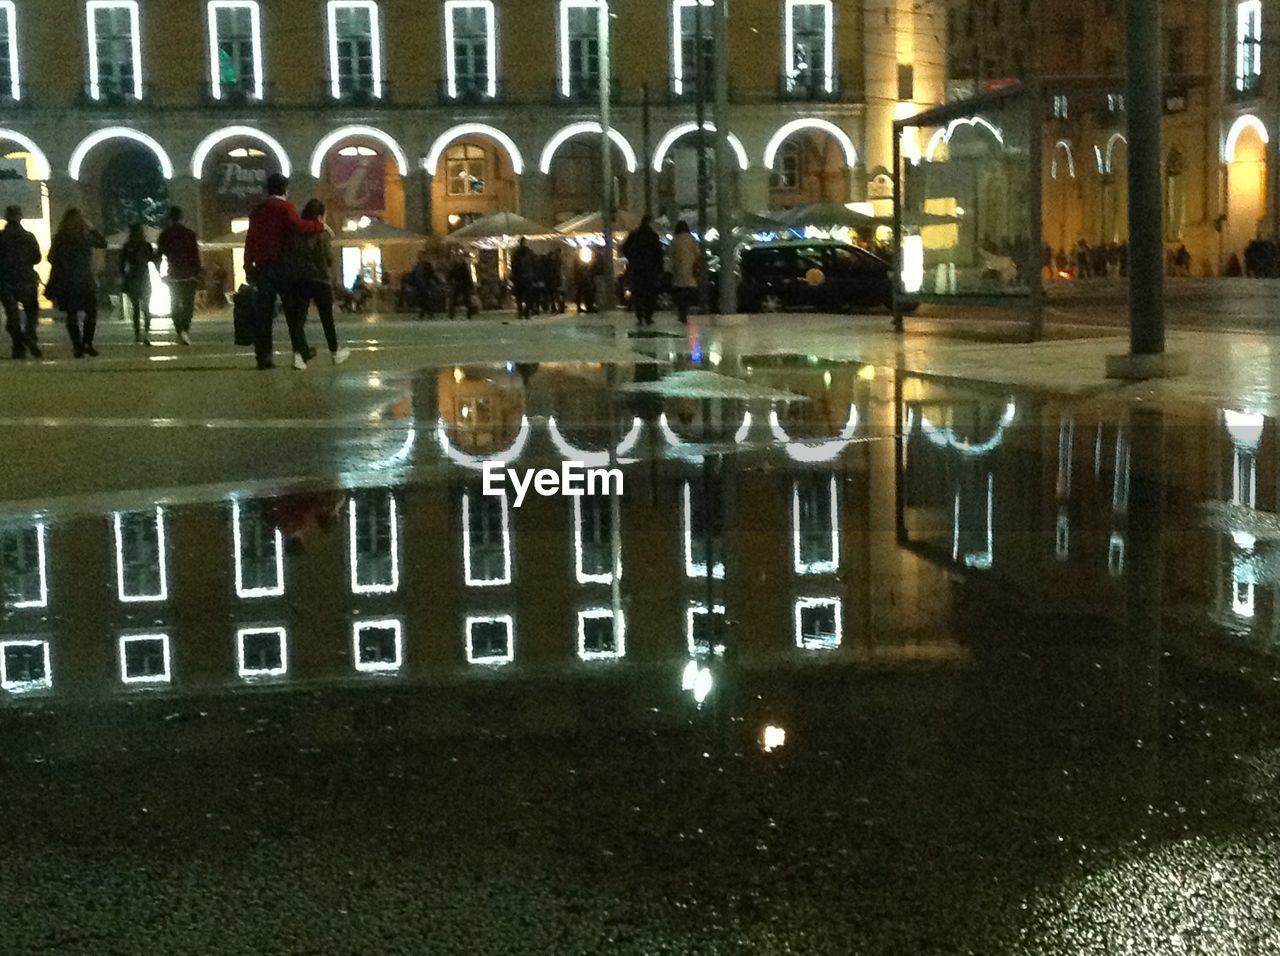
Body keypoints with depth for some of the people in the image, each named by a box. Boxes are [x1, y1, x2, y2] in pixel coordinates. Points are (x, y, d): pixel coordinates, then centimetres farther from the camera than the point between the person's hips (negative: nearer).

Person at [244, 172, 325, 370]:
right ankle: (300, 351, 7)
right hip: (281, 265, -5)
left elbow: (250, 239, 14)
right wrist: (319, 225, -14)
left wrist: (249, 265, 16)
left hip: (262, 266, 5)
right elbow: (297, 225, -24)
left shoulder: (258, 210, 15)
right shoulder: (285, 207, -4)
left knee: (263, 311, 2)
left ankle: (263, 356, -2)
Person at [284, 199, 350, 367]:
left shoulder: (294, 234, 2)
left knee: (297, 317, 1)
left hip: (297, 280, 2)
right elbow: (329, 258, -10)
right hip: (319, 279, -2)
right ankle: (335, 353, 26)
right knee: (327, 318, 13)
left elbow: (289, 257, 4)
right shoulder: (323, 234, -9)